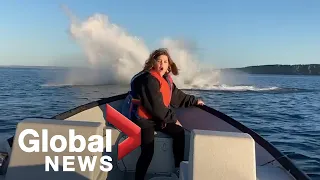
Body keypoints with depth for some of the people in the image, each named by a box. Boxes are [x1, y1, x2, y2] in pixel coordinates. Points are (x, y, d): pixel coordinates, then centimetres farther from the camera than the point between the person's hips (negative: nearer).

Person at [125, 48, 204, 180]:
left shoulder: (166, 79, 8)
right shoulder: (149, 79, -21)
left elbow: (177, 95, 18)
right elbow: (156, 106, -24)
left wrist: (194, 101, 23)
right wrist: (173, 118, -14)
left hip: (156, 117, 9)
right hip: (143, 118, -9)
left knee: (179, 132, 2)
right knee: (148, 152, -19)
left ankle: (179, 167, 12)